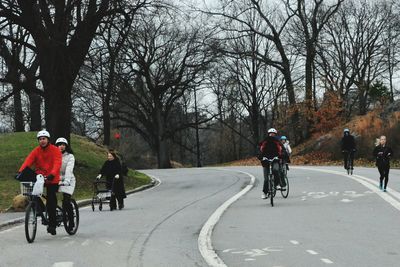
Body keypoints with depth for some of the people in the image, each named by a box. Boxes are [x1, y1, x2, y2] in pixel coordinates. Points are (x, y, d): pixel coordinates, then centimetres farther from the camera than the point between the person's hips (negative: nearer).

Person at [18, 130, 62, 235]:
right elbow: (28, 161, -11)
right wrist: (20, 171, -28)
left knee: (51, 202, -6)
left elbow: (57, 163, -21)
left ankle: (52, 225, 4)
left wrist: (52, 174, -39)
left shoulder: (55, 150, -7)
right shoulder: (36, 151, 2)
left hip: (52, 179, -3)